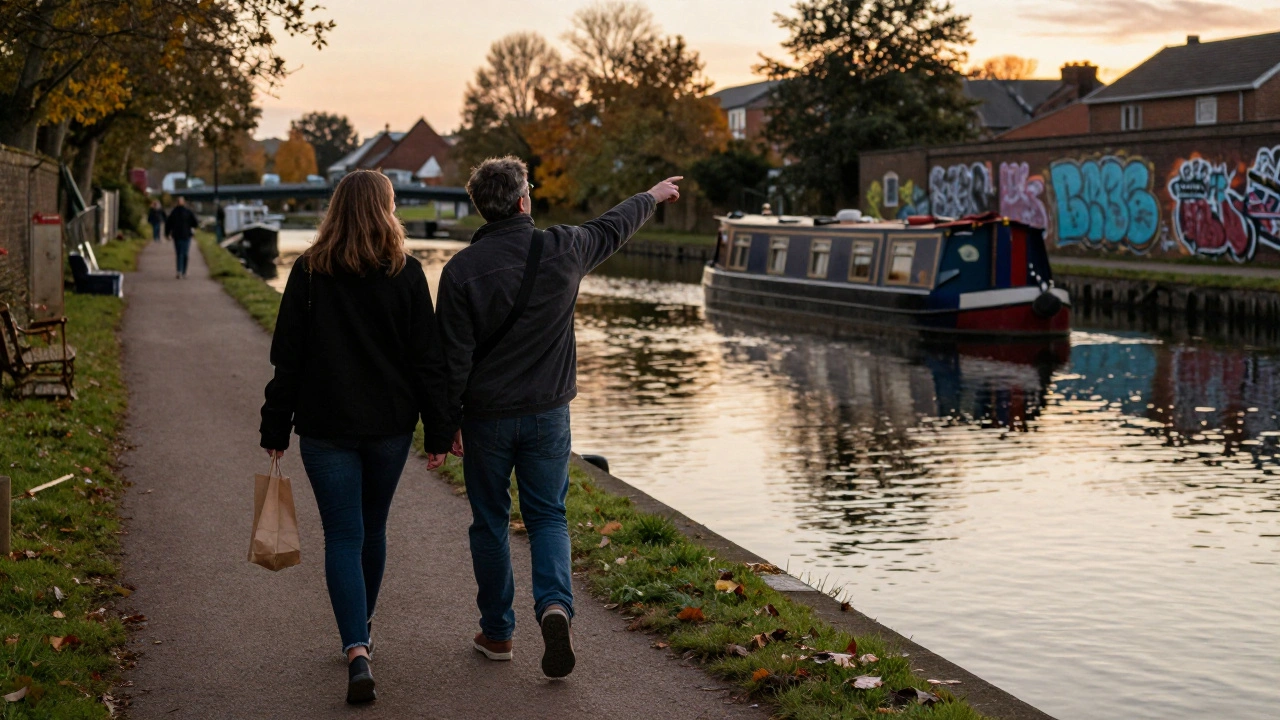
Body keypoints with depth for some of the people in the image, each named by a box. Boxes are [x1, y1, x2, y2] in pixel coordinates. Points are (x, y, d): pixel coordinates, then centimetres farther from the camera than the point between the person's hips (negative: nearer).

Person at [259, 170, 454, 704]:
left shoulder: (309, 272, -4)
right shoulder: (406, 273, -3)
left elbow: (287, 357, -2)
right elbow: (428, 358, -3)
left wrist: (276, 428, 5)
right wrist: (438, 432, 2)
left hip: (326, 425, -1)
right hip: (390, 424, 2)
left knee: (344, 536, 0)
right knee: (373, 529, 19)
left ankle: (357, 652, -15)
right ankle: (360, 632, 36)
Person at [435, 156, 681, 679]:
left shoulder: (462, 270, -12)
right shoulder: (563, 250, -7)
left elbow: (454, 357, -10)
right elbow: (612, 229, 14)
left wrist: (448, 420, 1)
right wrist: (652, 197, 33)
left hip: (486, 417, -1)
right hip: (547, 413, 1)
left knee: (490, 522, 12)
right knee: (547, 516, 11)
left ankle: (497, 632, 21)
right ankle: (555, 604, -13)